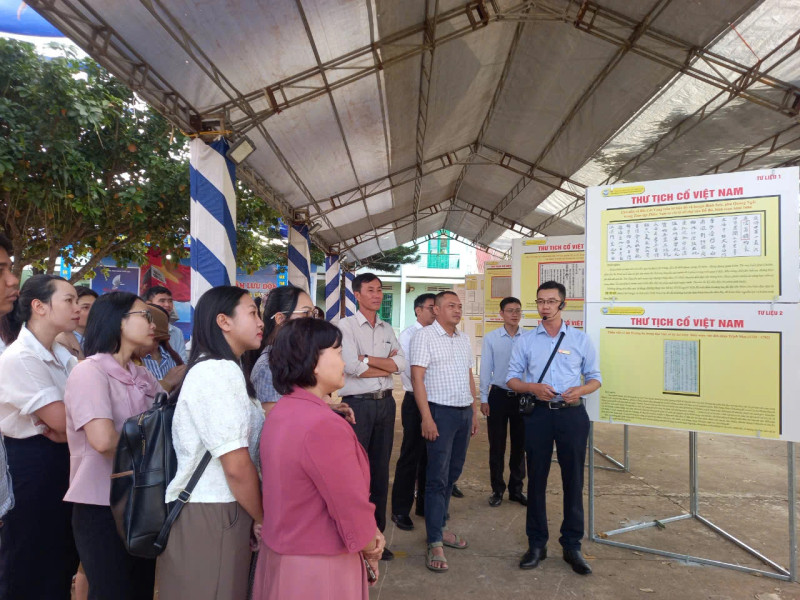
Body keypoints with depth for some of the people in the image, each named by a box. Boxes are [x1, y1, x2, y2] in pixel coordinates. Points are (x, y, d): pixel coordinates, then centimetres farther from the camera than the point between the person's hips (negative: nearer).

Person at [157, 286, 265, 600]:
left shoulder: (212, 369, 14)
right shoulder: (221, 371, -18)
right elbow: (237, 467, -22)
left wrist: (254, 517, 13)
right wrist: (263, 519, -7)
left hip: (214, 511, 10)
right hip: (209, 516, -10)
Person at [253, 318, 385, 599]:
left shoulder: (282, 411, 2)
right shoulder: (323, 425, -29)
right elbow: (352, 508, -23)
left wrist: (368, 533, 5)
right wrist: (371, 549, -3)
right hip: (317, 565, -9)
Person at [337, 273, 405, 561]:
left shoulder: (387, 329, 12)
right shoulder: (346, 326, -5)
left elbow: (400, 362, -2)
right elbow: (352, 367, -17)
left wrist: (368, 359, -13)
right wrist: (387, 366, -5)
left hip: (385, 403, 6)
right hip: (358, 404, -5)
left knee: (380, 470, 13)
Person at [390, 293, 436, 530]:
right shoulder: (407, 335, -7)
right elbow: (409, 371, -12)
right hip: (416, 401, -5)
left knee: (430, 456, 14)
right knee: (410, 457, 2)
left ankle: (425, 504, 29)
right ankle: (401, 509, 16)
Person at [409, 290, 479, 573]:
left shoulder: (464, 339, 14)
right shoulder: (424, 336, -7)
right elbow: (417, 377, -12)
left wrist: (474, 412, 14)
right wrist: (427, 418, -18)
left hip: (464, 412, 7)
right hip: (441, 412, -7)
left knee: (452, 474, 13)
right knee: (438, 478, -3)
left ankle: (440, 527, 26)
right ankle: (435, 543, 4)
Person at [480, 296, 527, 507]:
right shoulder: (491, 338, -4)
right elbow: (485, 369, -1)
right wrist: (484, 399, -2)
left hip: (522, 396, 1)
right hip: (499, 395, -1)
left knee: (520, 445, 12)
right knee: (496, 445, 8)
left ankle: (516, 489, 29)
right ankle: (497, 490, 25)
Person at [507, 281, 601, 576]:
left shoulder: (580, 339, 5)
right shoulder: (526, 340, 6)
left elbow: (594, 377, 7)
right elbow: (512, 378, 6)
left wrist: (580, 390, -15)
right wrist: (533, 387, -14)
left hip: (572, 413, 0)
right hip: (538, 413, 1)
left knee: (573, 480, 5)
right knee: (536, 479, 7)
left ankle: (572, 545, 19)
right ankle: (536, 543, 20)